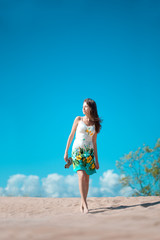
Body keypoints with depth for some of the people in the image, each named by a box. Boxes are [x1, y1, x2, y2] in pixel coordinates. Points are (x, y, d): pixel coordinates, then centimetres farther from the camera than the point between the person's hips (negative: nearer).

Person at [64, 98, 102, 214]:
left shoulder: (95, 124, 9)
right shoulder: (78, 119, 5)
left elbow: (94, 142, 12)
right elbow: (71, 136, 7)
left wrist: (96, 160, 10)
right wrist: (66, 152, 2)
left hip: (89, 152, 3)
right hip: (77, 150, -2)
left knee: (87, 178, 1)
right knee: (81, 176, -17)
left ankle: (82, 203, 13)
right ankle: (85, 204, -19)